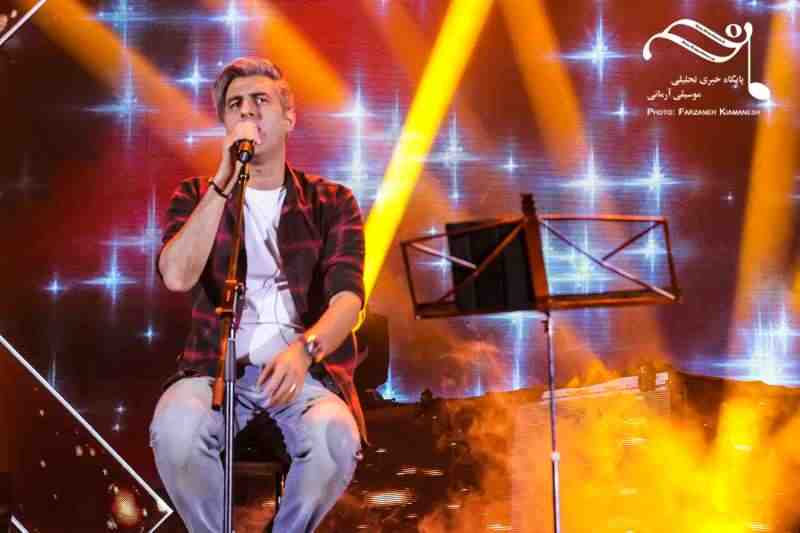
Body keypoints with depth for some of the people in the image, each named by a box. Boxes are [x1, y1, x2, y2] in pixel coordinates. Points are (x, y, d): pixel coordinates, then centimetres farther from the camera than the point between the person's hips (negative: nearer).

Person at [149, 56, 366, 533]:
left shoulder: (331, 202, 8)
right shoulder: (197, 195, 10)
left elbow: (348, 296, -6)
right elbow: (177, 277, -9)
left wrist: (304, 350, -28)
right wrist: (224, 181, -12)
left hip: (307, 368, 0)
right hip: (218, 365, 1)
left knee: (336, 439, -33)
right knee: (175, 431, -33)